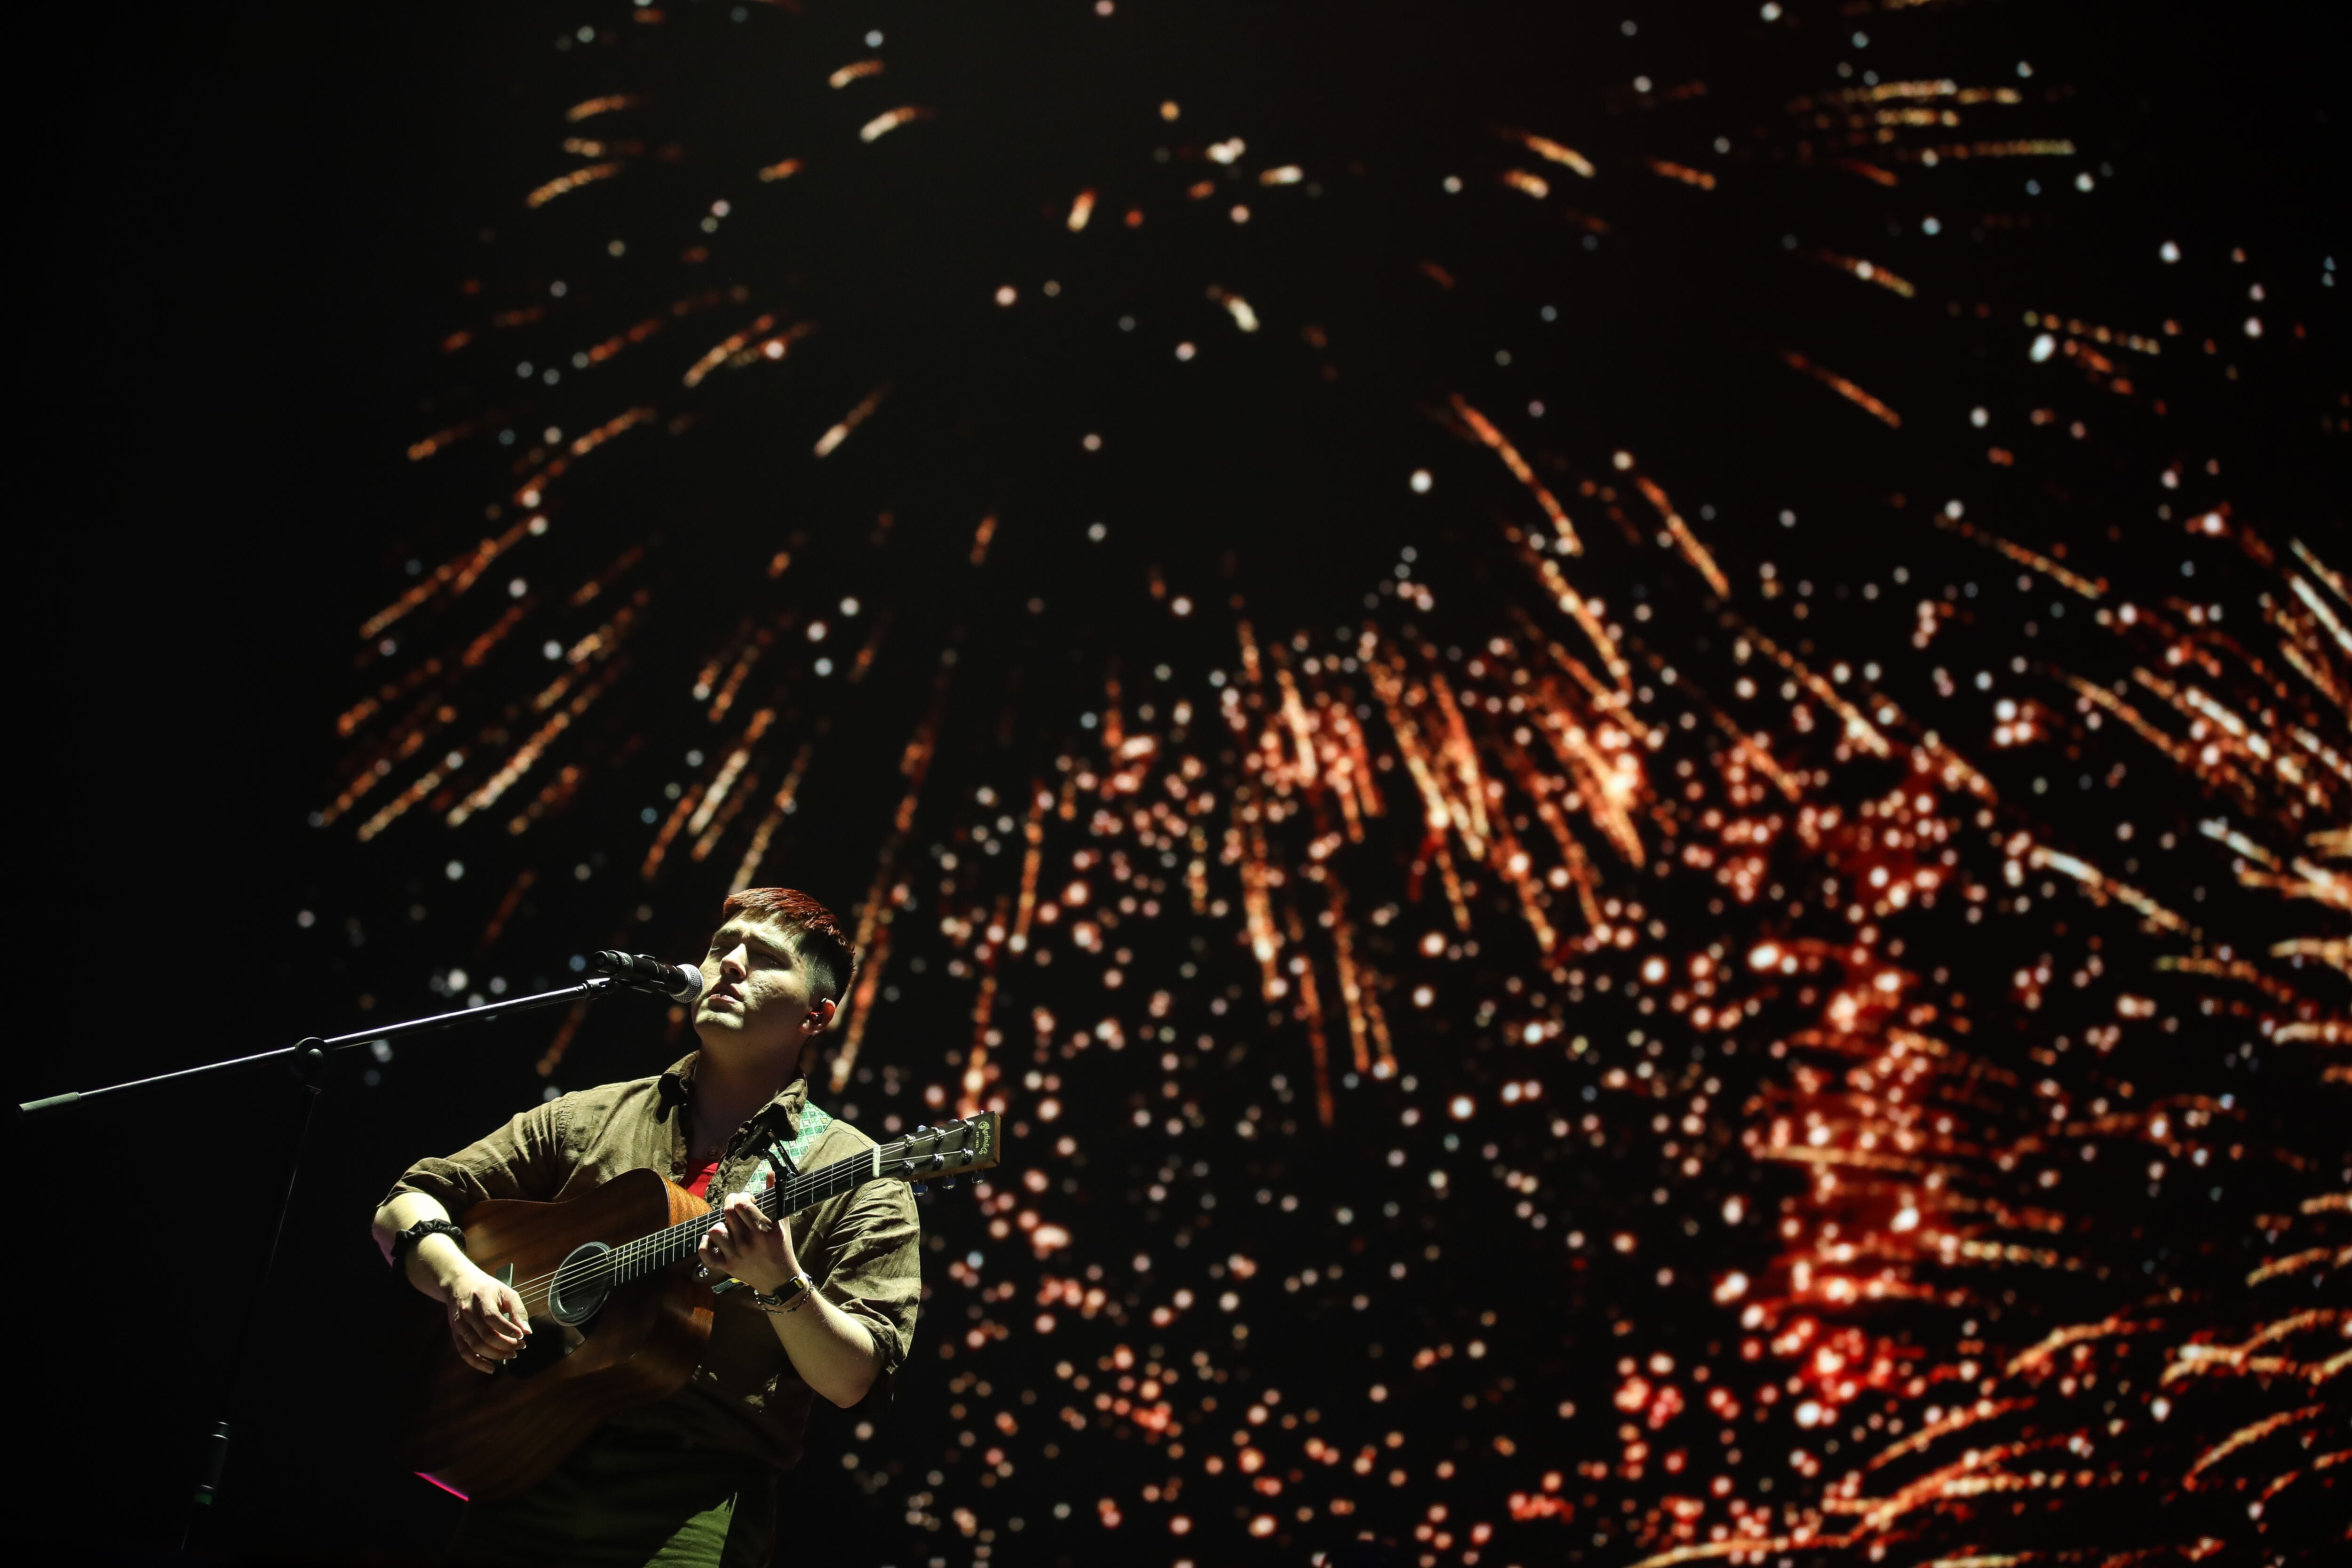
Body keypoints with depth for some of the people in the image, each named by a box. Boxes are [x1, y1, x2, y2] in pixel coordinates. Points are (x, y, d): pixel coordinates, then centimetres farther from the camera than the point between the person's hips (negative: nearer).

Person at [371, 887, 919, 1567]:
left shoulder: (855, 1178, 6)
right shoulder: (590, 1120, 16)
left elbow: (852, 1380, -3)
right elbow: (406, 1209, 16)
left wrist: (781, 1287, -20)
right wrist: (458, 1276, -4)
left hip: (695, 1500, -3)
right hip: (530, 1472, 3)